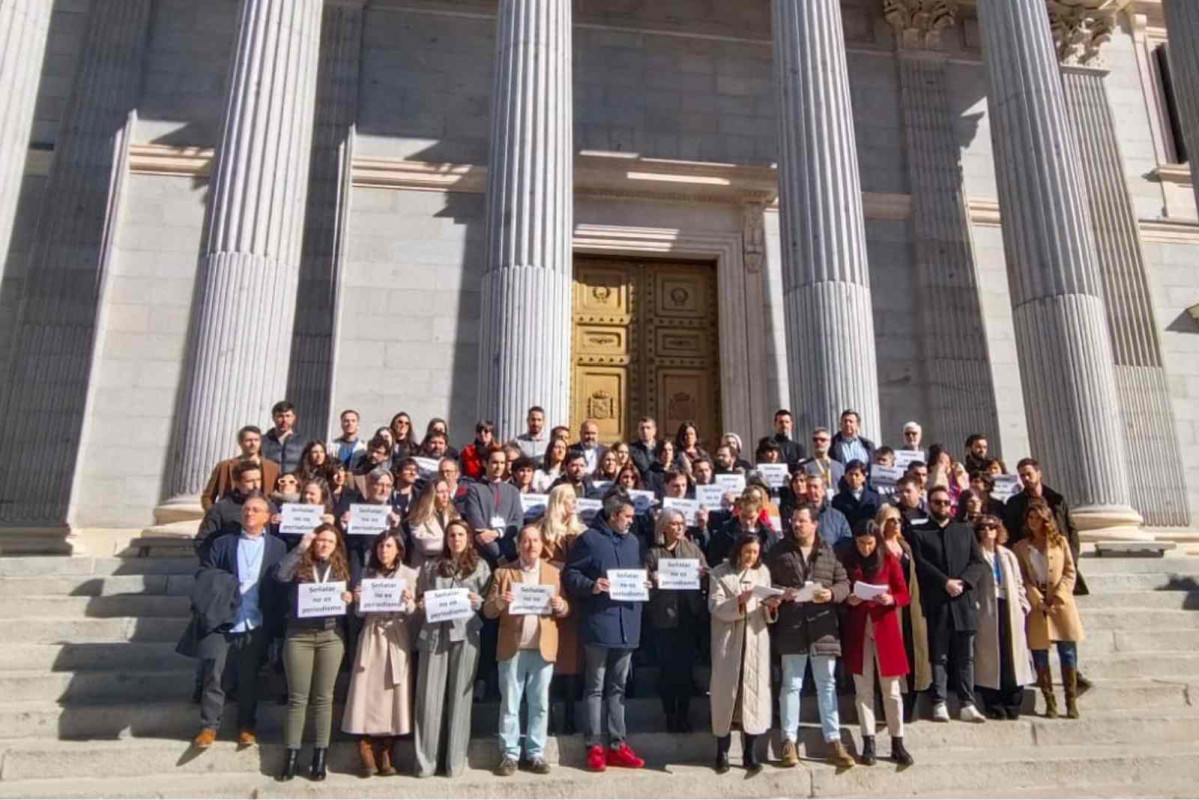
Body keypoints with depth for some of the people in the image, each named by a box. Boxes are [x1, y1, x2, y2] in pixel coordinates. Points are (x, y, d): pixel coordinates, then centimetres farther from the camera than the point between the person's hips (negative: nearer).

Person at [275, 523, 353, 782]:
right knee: (297, 697, 2)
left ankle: (320, 757, 10)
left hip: (331, 636, 1)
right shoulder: (300, 564, 4)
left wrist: (349, 600, -11)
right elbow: (282, 575, -16)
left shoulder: (342, 569, 10)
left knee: (323, 697, 5)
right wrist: (300, 548, -19)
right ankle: (291, 755, 9)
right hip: (299, 635, -1)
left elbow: (349, 600, 12)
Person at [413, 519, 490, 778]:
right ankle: (425, 760, 6)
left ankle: (455, 760, 9)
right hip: (434, 633, 1)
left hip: (465, 633, -1)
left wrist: (478, 601, -10)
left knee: (459, 695, 2)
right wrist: (421, 604, -4)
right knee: (429, 696, -1)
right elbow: (418, 598, 17)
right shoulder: (430, 566, 15)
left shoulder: (481, 567, 11)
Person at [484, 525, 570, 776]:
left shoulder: (554, 573, 10)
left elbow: (564, 610, 8)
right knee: (509, 704, 4)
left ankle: (536, 754, 16)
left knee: (540, 704, 6)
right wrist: (499, 602, -19)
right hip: (512, 648, -1)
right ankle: (509, 754, 13)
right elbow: (488, 611, 1)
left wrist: (560, 605, -14)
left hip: (543, 648, 1)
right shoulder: (503, 572, 5)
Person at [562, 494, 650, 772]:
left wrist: (644, 585, 4)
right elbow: (570, 575, -8)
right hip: (598, 623, -6)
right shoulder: (589, 539, -7)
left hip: (627, 623, 6)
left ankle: (618, 745, 19)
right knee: (596, 687, 3)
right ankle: (595, 746, 10)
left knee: (617, 687, 13)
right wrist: (591, 586, -24)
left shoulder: (633, 542, 15)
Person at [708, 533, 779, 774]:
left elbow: (767, 613, 10)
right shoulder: (719, 573, 0)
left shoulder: (763, 572, 10)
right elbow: (715, 606, -10)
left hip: (756, 641, 3)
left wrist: (770, 606, -13)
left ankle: (750, 753, 9)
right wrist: (738, 602, -25)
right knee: (725, 691, 0)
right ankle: (722, 752, 11)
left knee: (755, 692, 0)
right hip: (728, 642, -2)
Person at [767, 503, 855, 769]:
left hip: (823, 627, 1)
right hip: (791, 627, -1)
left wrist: (831, 594, -14)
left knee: (827, 685, 9)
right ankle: (789, 742, 14)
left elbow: (844, 582, 5)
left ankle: (833, 741, 17)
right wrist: (780, 592, -14)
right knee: (791, 685, 6)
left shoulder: (830, 551, 5)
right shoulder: (779, 550, 3)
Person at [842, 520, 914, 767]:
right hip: (857, 629, 1)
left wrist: (890, 599, -19)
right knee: (863, 688, 5)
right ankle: (868, 744, 12)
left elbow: (905, 595, 0)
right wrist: (848, 600, -14)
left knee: (892, 688, 4)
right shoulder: (848, 562, 2)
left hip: (885, 627, -1)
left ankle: (897, 744, 14)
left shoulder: (890, 561, 0)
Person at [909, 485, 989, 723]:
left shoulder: (965, 530, 17)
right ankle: (939, 704, 5)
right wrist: (945, 582, -15)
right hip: (936, 603, -2)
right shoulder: (918, 532, 8)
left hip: (964, 601, 2)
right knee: (939, 656, 1)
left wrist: (963, 582, -9)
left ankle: (967, 704, 7)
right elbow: (920, 564, -4)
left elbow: (979, 563, 8)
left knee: (966, 656, 3)